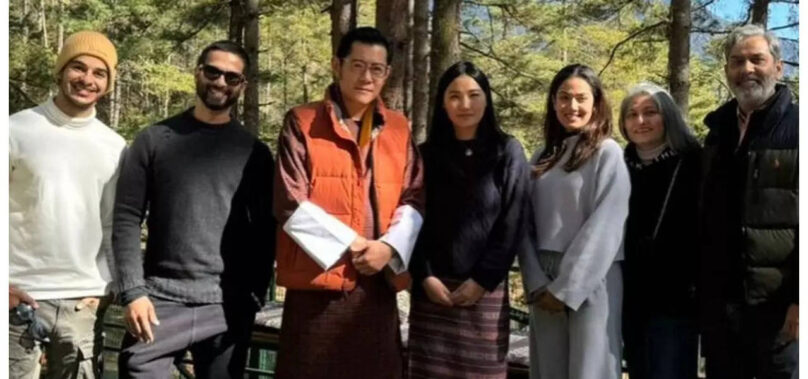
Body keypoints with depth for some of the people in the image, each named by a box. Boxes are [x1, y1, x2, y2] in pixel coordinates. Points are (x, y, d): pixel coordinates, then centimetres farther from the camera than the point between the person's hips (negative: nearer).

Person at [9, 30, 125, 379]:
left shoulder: (116, 148, 7)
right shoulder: (16, 129, -2)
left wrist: (115, 286, 4)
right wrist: (5, 284, -8)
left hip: (85, 301, 3)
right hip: (21, 296, -2)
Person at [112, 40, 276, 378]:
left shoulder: (254, 152, 8)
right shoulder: (155, 140, 6)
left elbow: (265, 232, 6)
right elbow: (127, 219, 2)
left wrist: (254, 297, -3)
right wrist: (133, 291, -7)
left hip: (228, 306, 1)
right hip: (162, 298, 0)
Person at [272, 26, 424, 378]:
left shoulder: (399, 128, 11)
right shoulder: (301, 123, -1)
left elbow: (415, 199, 7)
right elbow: (291, 205, -9)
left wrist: (389, 246, -10)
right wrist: (352, 243, -10)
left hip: (378, 284, 4)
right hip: (317, 283, -3)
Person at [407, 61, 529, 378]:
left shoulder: (508, 153, 2)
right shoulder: (426, 154, 7)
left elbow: (512, 225, -3)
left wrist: (483, 280, -8)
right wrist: (424, 276, -7)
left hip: (486, 290, -1)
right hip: (431, 288, 2)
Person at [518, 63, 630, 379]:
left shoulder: (608, 153, -2)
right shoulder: (542, 159, 13)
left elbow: (604, 228, -11)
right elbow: (527, 225, 7)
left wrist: (566, 288, -12)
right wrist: (536, 283, -6)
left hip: (591, 282, -5)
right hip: (545, 283, 5)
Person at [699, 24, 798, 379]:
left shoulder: (796, 127, -4)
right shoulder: (719, 131, 14)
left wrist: (800, 297, -17)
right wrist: (701, 287, 14)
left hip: (777, 300, -5)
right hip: (719, 300, 6)